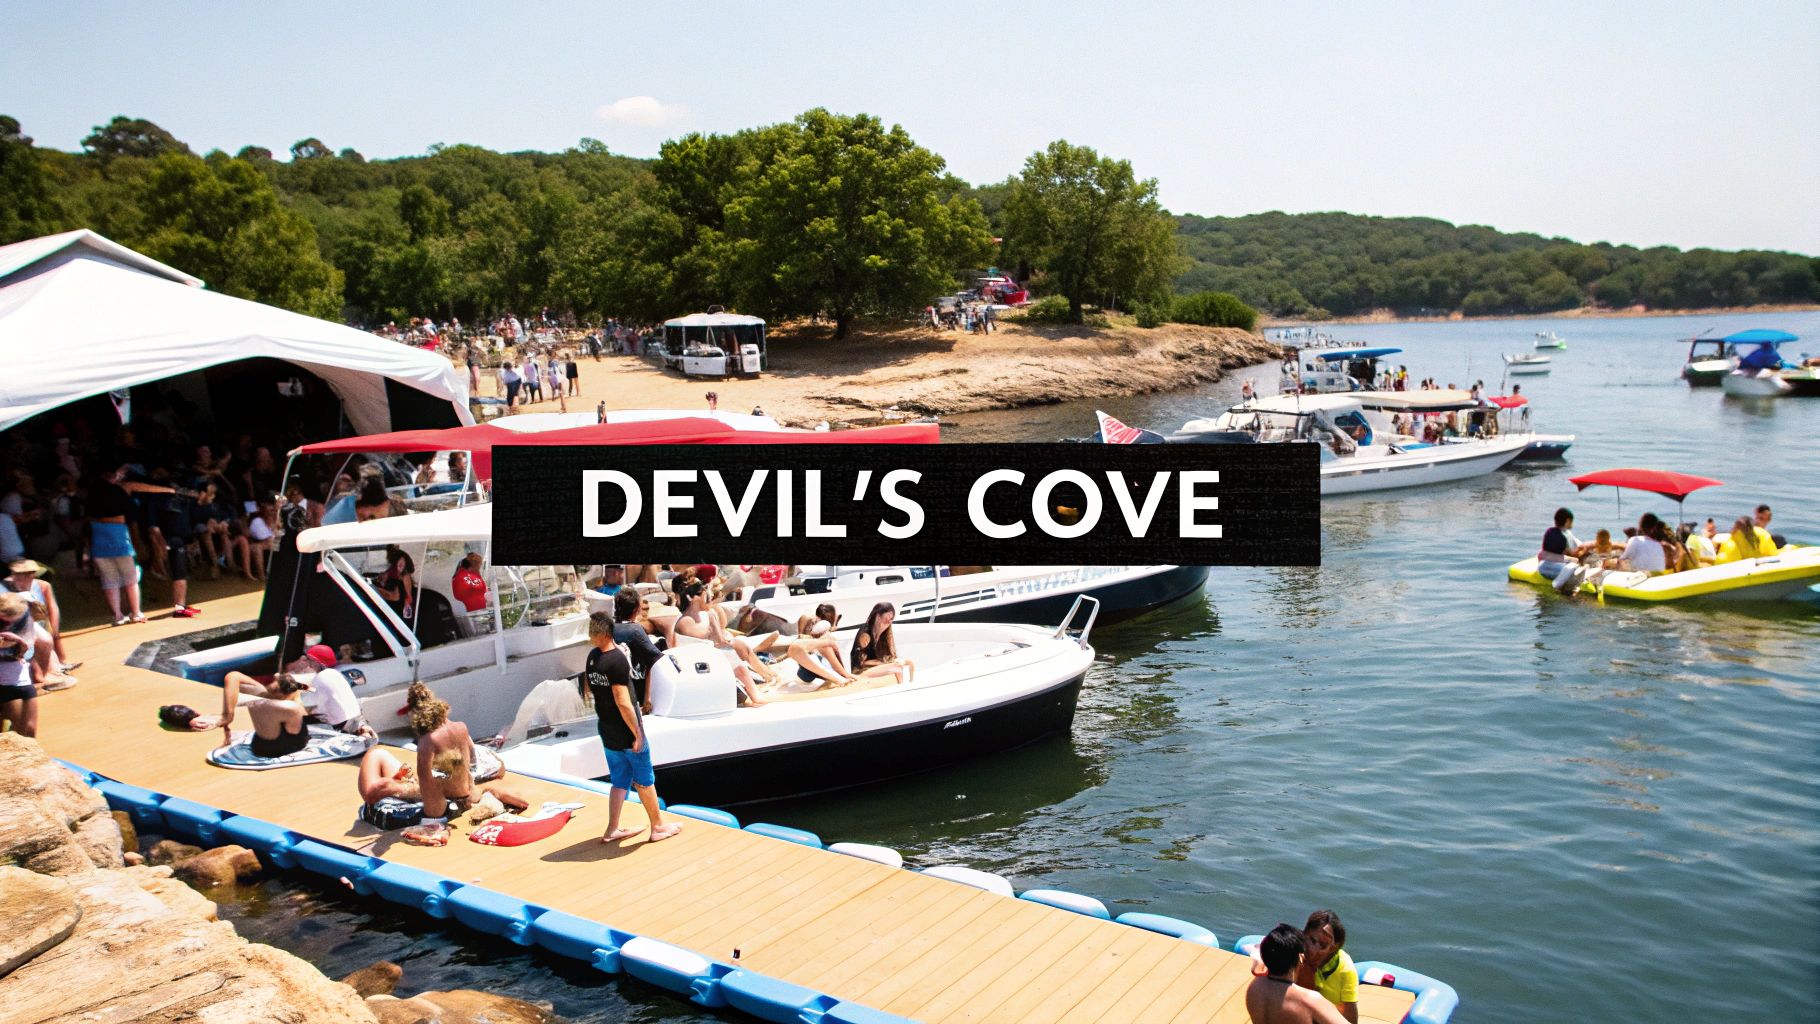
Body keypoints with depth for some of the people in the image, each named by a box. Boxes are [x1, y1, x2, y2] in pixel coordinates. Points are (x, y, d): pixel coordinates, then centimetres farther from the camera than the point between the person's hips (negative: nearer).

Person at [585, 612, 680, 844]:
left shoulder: (593, 657, 1)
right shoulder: (618, 660, -23)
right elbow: (623, 703, -26)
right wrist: (638, 734, -18)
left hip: (607, 731, 7)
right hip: (626, 732, -7)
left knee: (619, 781, 17)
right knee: (645, 781, 8)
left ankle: (612, 829, 19)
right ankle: (658, 827, 20)